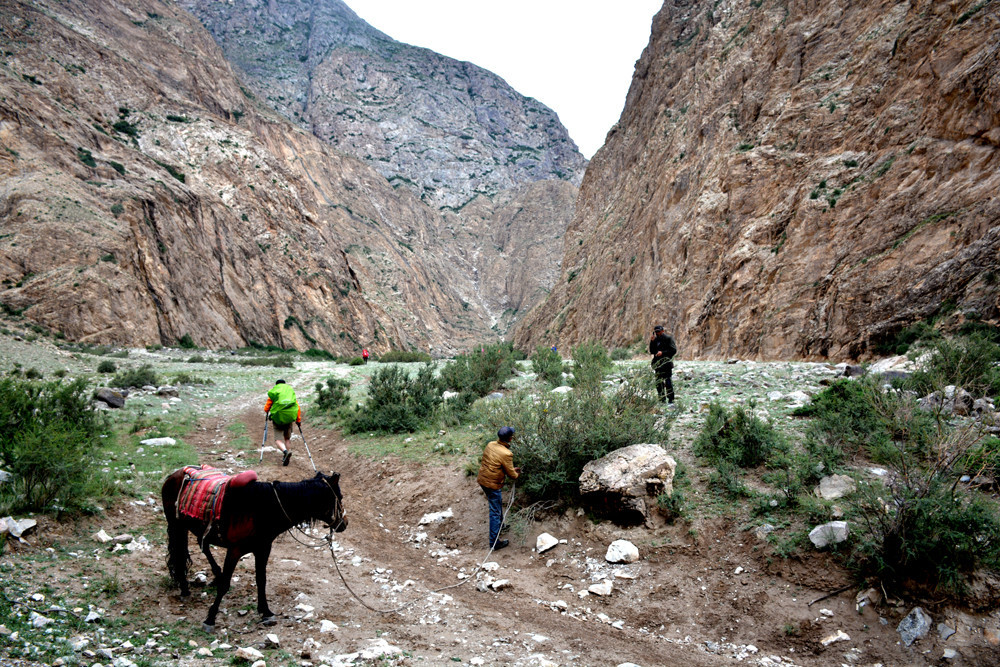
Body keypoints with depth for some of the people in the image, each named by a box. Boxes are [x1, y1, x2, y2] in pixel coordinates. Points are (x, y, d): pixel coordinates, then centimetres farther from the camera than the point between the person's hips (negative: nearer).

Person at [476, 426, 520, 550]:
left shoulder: (491, 445, 0)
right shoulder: (506, 454, -24)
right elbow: (511, 474, -13)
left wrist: (512, 469, 17)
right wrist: (516, 475, 11)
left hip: (482, 480, 9)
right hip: (492, 484, -8)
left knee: (498, 503, 30)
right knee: (495, 512, 2)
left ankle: (500, 525, 51)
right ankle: (494, 542, 8)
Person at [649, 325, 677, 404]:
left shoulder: (668, 338, -4)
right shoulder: (655, 339, 12)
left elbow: (673, 350, -10)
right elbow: (651, 351, 8)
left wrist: (663, 353, -19)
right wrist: (652, 342, -5)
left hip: (666, 364, -6)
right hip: (658, 364, 6)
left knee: (668, 382, -8)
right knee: (658, 383, 9)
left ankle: (671, 400, -3)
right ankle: (662, 400, 18)